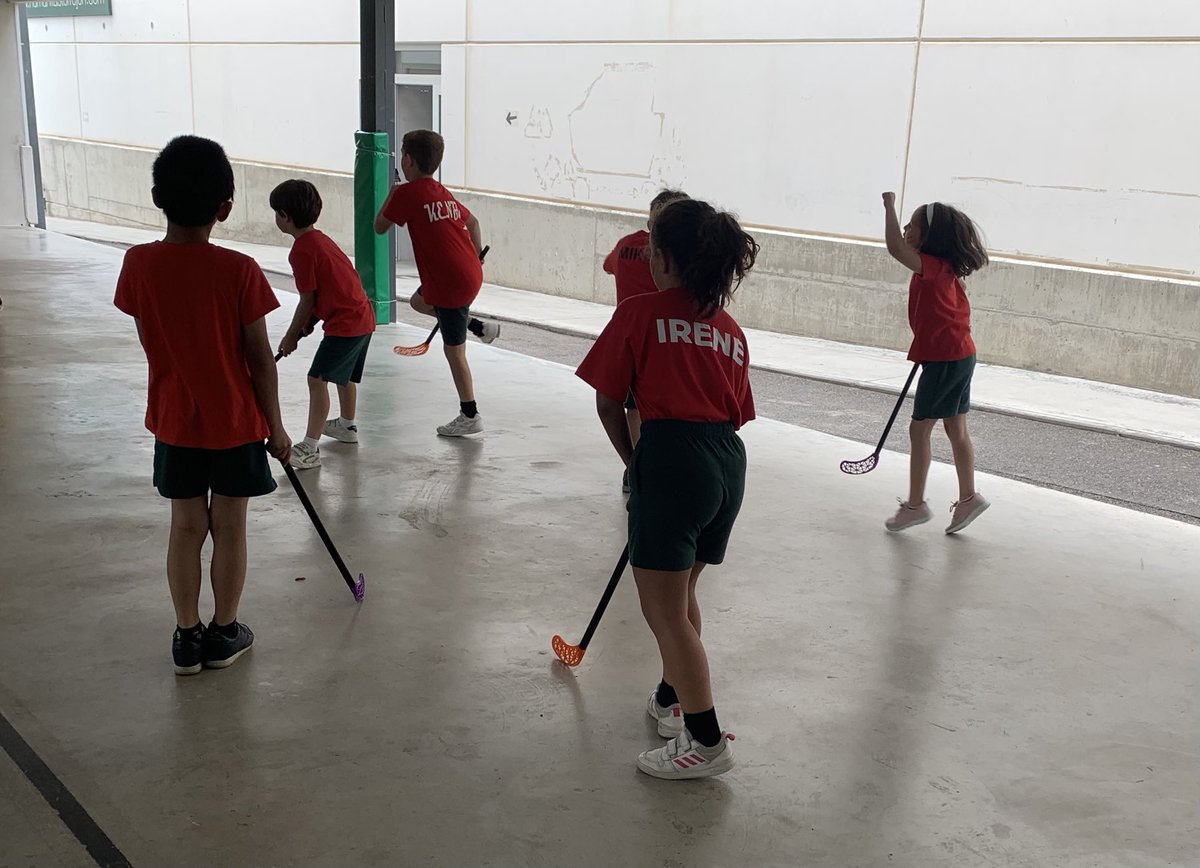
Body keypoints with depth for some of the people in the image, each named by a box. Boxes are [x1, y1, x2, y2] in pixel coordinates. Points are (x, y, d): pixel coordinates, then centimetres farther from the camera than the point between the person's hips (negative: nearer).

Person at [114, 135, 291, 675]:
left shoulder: (138, 265, -9)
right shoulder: (239, 271, -17)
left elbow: (151, 343, 3)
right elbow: (261, 361, -12)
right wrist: (275, 427, -1)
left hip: (173, 423, 3)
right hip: (236, 422, -2)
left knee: (186, 527, 14)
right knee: (229, 528, 11)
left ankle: (187, 637, 23)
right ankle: (224, 634, 24)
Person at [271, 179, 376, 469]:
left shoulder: (301, 251, -16)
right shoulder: (319, 239, 13)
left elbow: (307, 301, -12)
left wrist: (291, 337, -1)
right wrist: (309, 323, 15)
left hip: (344, 324, -11)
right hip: (363, 316, 11)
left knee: (317, 379, -13)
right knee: (344, 374, 28)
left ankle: (310, 447, -15)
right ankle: (347, 425, 48)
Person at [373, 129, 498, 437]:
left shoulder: (407, 193, -12)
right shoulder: (444, 193, 11)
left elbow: (380, 226, -4)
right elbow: (472, 221, 23)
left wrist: (391, 194, 9)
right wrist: (476, 256, 33)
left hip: (452, 283, -8)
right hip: (469, 273, 8)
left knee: (454, 350, 3)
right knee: (419, 301, 30)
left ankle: (470, 416, 13)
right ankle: (480, 327, 26)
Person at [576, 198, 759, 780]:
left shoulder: (640, 313, -2)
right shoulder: (731, 330, 15)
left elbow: (609, 404, -1)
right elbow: (733, 413, 14)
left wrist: (633, 461, 15)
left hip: (671, 459, -7)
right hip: (729, 466, 7)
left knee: (664, 610, 3)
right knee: (682, 591, 25)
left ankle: (707, 742, 6)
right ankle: (673, 700, 40)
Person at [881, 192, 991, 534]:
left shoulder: (932, 266, -20)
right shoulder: (944, 269, 10)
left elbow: (895, 247, -35)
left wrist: (890, 206, -25)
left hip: (945, 360, -10)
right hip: (959, 355, 10)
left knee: (920, 428, -2)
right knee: (957, 431, 15)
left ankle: (915, 505, 5)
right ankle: (968, 498, 22)